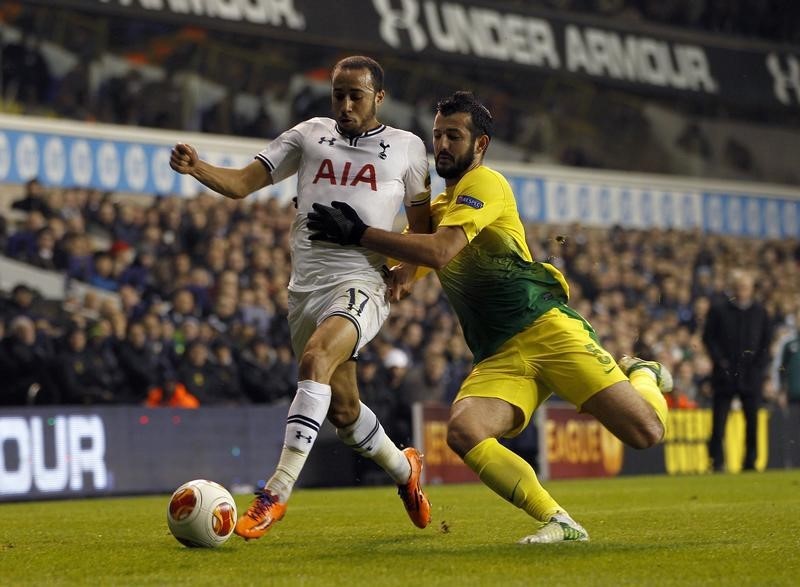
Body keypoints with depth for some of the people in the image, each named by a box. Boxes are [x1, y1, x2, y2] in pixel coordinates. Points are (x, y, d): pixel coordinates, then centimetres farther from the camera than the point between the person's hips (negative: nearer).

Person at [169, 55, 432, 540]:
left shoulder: (406, 147, 6)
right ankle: (404, 469, 41)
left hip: (361, 284, -4)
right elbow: (242, 183, 6)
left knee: (315, 358, -31)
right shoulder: (311, 135, 11)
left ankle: (279, 491, -32)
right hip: (306, 286, 4)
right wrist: (197, 168, -13)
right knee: (342, 410, 12)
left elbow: (423, 227, 14)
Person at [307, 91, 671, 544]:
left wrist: (358, 233, -15)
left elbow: (438, 251, -18)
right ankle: (559, 523, -19)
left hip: (544, 328, -6)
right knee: (463, 431, -27)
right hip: (499, 358, 6)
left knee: (645, 432, -14)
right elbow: (402, 277, 28)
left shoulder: (484, 183, -3)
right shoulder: (436, 209, 23)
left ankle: (643, 377, 23)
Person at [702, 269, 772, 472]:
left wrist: (760, 365, -1)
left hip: (752, 375, 2)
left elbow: (767, 341, 12)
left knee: (753, 421, 2)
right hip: (725, 375, -2)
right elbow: (708, 337, 4)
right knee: (719, 419, -4)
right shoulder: (719, 310, 4)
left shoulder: (760, 312, 10)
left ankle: (750, 463, 10)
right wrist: (719, 360, -8)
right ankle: (717, 461, 0)